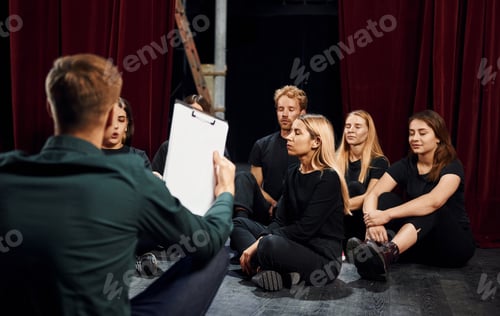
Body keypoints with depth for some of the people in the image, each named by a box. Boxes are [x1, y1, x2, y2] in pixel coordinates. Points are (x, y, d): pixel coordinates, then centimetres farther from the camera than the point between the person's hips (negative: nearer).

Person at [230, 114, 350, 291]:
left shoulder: (328, 178, -13)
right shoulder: (292, 175, 12)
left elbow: (305, 228, -20)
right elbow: (280, 221, 7)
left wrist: (259, 242, -18)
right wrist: (260, 241, -13)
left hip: (323, 257, -9)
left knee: (271, 245, -37)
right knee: (238, 224, 3)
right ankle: (270, 269, -16)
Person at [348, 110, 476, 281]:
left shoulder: (452, 166, -12)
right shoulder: (405, 165, 0)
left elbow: (434, 201, -34)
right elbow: (372, 195, -15)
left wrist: (388, 215, -42)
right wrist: (372, 221, -37)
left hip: (454, 243, -4)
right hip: (419, 243, 4)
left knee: (431, 209, -34)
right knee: (386, 198, -19)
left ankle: (388, 251, -60)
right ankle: (374, 249, -46)